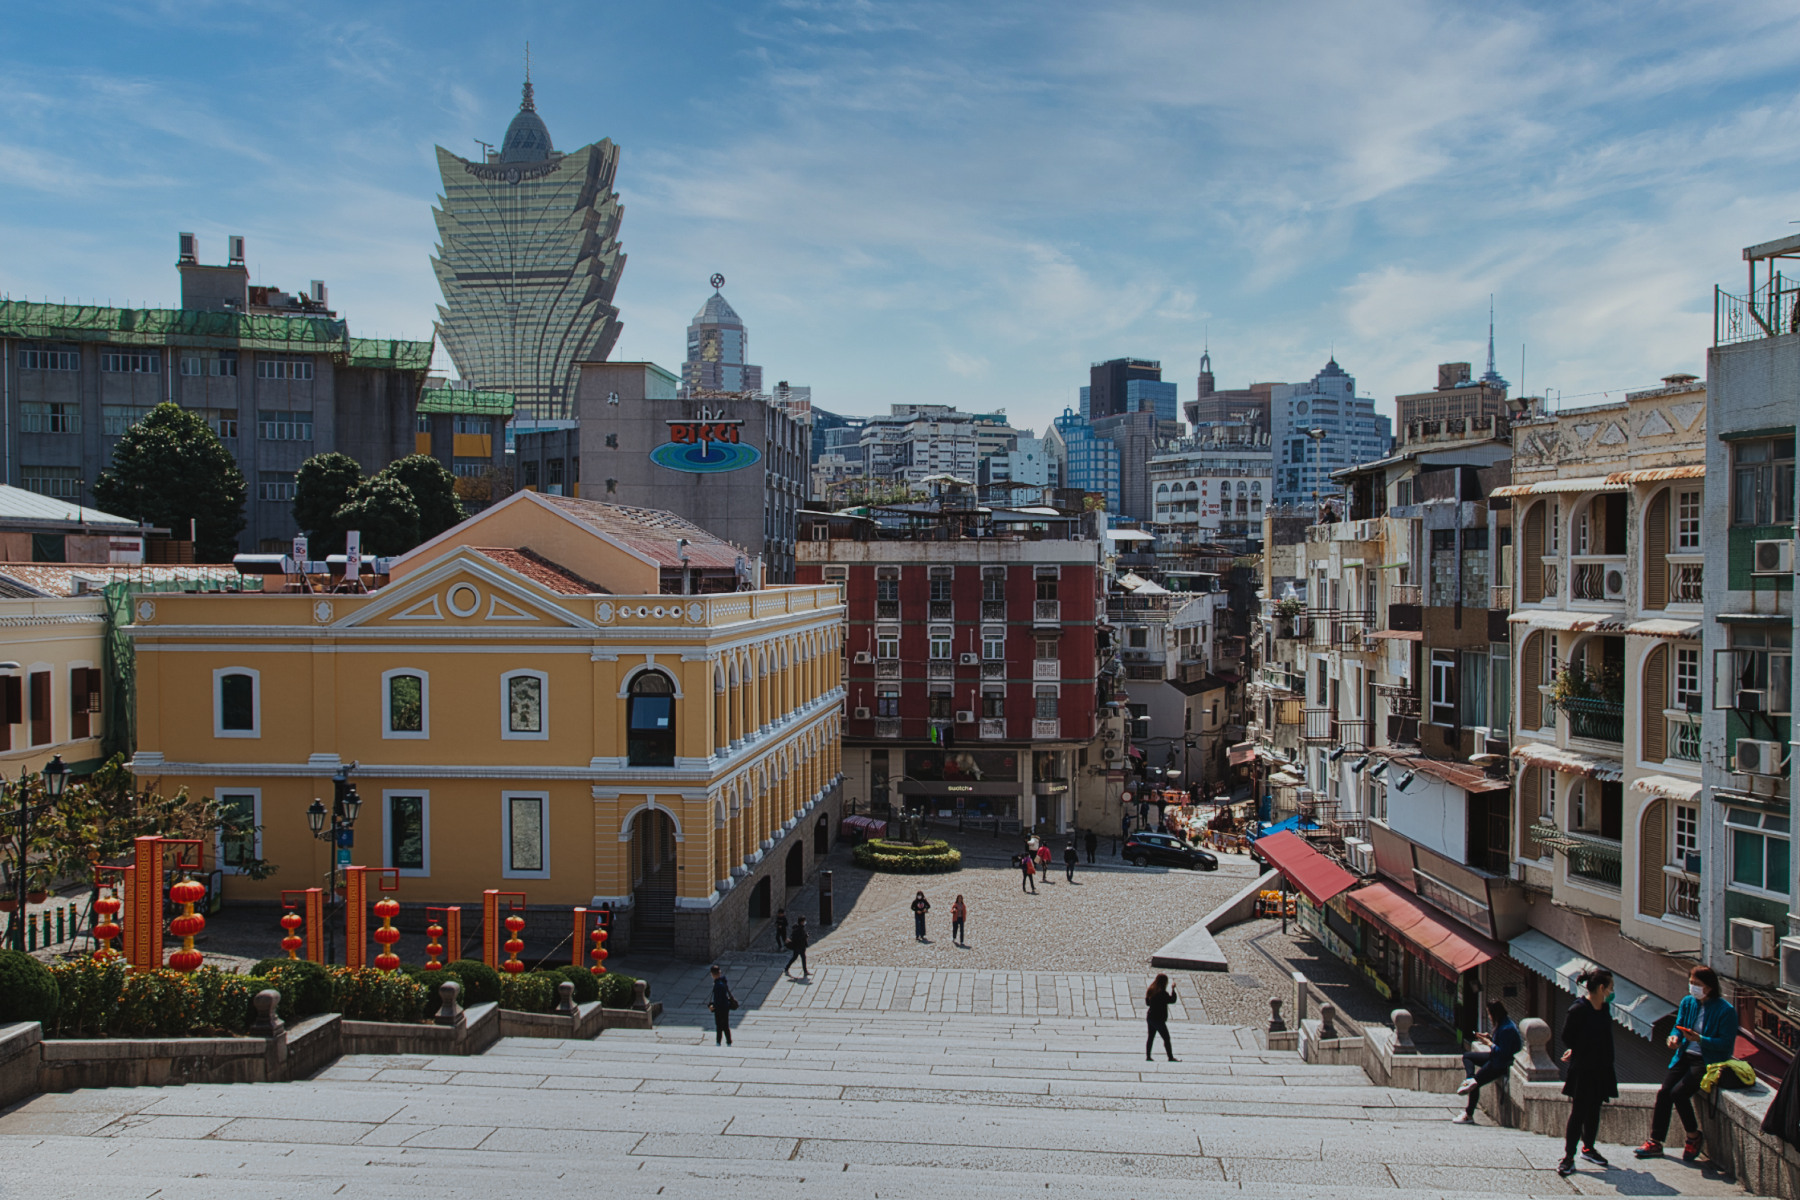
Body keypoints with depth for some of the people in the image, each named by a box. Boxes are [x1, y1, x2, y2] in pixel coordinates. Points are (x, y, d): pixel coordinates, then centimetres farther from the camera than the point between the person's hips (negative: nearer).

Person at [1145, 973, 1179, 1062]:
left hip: (1150, 1017, 8)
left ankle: (1147, 1056, 11)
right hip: (1158, 1019, -8)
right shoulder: (1162, 993, -19)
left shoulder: (1151, 991, 6)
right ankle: (1171, 1057, 5)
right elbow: (1172, 1000, -16)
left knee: (1150, 1037, 12)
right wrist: (1173, 989, -6)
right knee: (1166, 1038, 1)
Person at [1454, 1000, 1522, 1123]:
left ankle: (1469, 1115, 6)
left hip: (1501, 1065, -11)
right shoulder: (1503, 1024, 3)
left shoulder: (1507, 1029, -27)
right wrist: (1490, 1038, 0)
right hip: (1495, 1058, 11)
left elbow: (1502, 1053, -28)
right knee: (1467, 1056, 19)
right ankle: (1470, 1079, -5)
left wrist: (1489, 1043, -18)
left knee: (1476, 1082, -6)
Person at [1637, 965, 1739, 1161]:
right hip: (1685, 1057, 6)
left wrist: (1699, 1039, -25)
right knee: (1663, 1091, -11)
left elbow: (1726, 1044, -13)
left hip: (1708, 1062, -6)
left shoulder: (1725, 1010, -12)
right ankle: (1655, 1142, -3)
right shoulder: (1687, 1002, 7)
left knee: (1678, 1092, -22)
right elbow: (1678, 1027, 13)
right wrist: (1674, 1038, -10)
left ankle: (1693, 1137, 3)